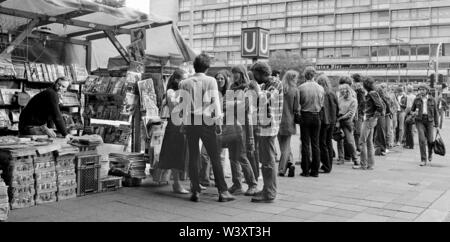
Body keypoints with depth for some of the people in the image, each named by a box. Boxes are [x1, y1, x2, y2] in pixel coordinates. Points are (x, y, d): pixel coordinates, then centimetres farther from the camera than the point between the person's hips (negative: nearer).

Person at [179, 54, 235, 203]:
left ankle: (195, 191, 10)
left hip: (190, 122, 3)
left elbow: (181, 103, 2)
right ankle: (223, 191, 3)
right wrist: (218, 119, -3)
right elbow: (215, 101, -6)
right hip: (206, 122, -2)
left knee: (193, 157, 9)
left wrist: (181, 123, 8)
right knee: (215, 158, 3)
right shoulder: (210, 81, -2)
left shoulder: (184, 83, 5)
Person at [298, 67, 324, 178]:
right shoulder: (321, 88, -1)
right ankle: (315, 170, 12)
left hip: (305, 116, -3)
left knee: (305, 144, 3)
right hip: (316, 116, 3)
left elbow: (298, 103, -5)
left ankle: (306, 170, 5)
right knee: (315, 144, 9)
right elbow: (322, 104, 5)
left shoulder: (301, 87, -10)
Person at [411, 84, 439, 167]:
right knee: (422, 139, -13)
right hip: (420, 121, 0)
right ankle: (423, 160, -6)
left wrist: (437, 125, 2)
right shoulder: (417, 99, 3)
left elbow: (435, 112, 5)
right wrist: (414, 113, -11)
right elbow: (412, 110, 14)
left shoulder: (432, 99, 2)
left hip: (429, 120, 0)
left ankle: (430, 153, 37)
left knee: (430, 140, 2)